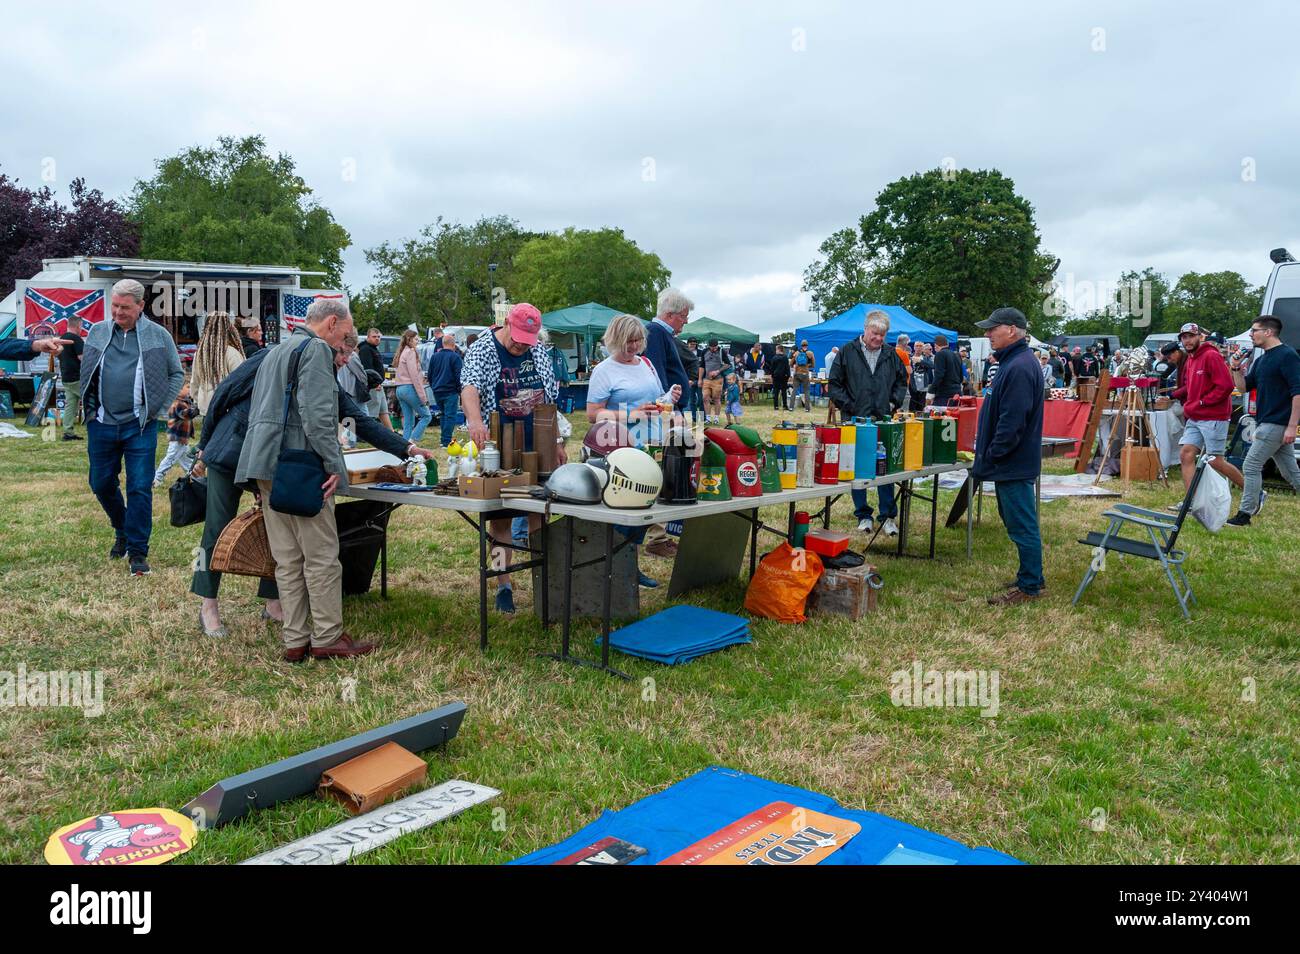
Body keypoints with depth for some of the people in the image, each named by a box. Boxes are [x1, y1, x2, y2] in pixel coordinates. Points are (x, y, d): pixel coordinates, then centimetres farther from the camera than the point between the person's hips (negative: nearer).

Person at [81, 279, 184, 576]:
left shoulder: (158, 336, 0)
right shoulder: (97, 332, 7)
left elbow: (176, 374, 6)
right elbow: (85, 373, 16)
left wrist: (158, 408, -2)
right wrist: (90, 409, 7)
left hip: (139, 426, -3)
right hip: (101, 424, 3)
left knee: (140, 488, -3)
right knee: (101, 484, 13)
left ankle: (137, 551, 6)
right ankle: (122, 531, 38)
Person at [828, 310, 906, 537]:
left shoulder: (891, 355, 9)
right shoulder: (848, 352, 1)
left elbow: (902, 382, 21)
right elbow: (834, 383, 2)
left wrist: (894, 403, 6)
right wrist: (848, 407, -6)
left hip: (884, 421, 2)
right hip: (855, 421, -2)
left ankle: (888, 516, 10)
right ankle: (863, 516, 15)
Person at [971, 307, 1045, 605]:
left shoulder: (1020, 368, -21)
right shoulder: (1012, 362, 14)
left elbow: (1012, 423, -25)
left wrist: (988, 458, -18)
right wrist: (986, 456, 18)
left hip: (1014, 465, -11)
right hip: (1011, 462, 11)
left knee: (1022, 525, -2)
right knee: (1017, 522, 18)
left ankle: (1029, 586, 7)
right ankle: (1031, 577, 29)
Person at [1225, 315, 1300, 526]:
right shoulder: (1261, 360, 15)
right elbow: (1244, 387, 20)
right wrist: (1236, 368, 2)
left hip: (1276, 424, -9)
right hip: (1266, 423, 9)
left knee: (1251, 466, -7)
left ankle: (1244, 514, -2)